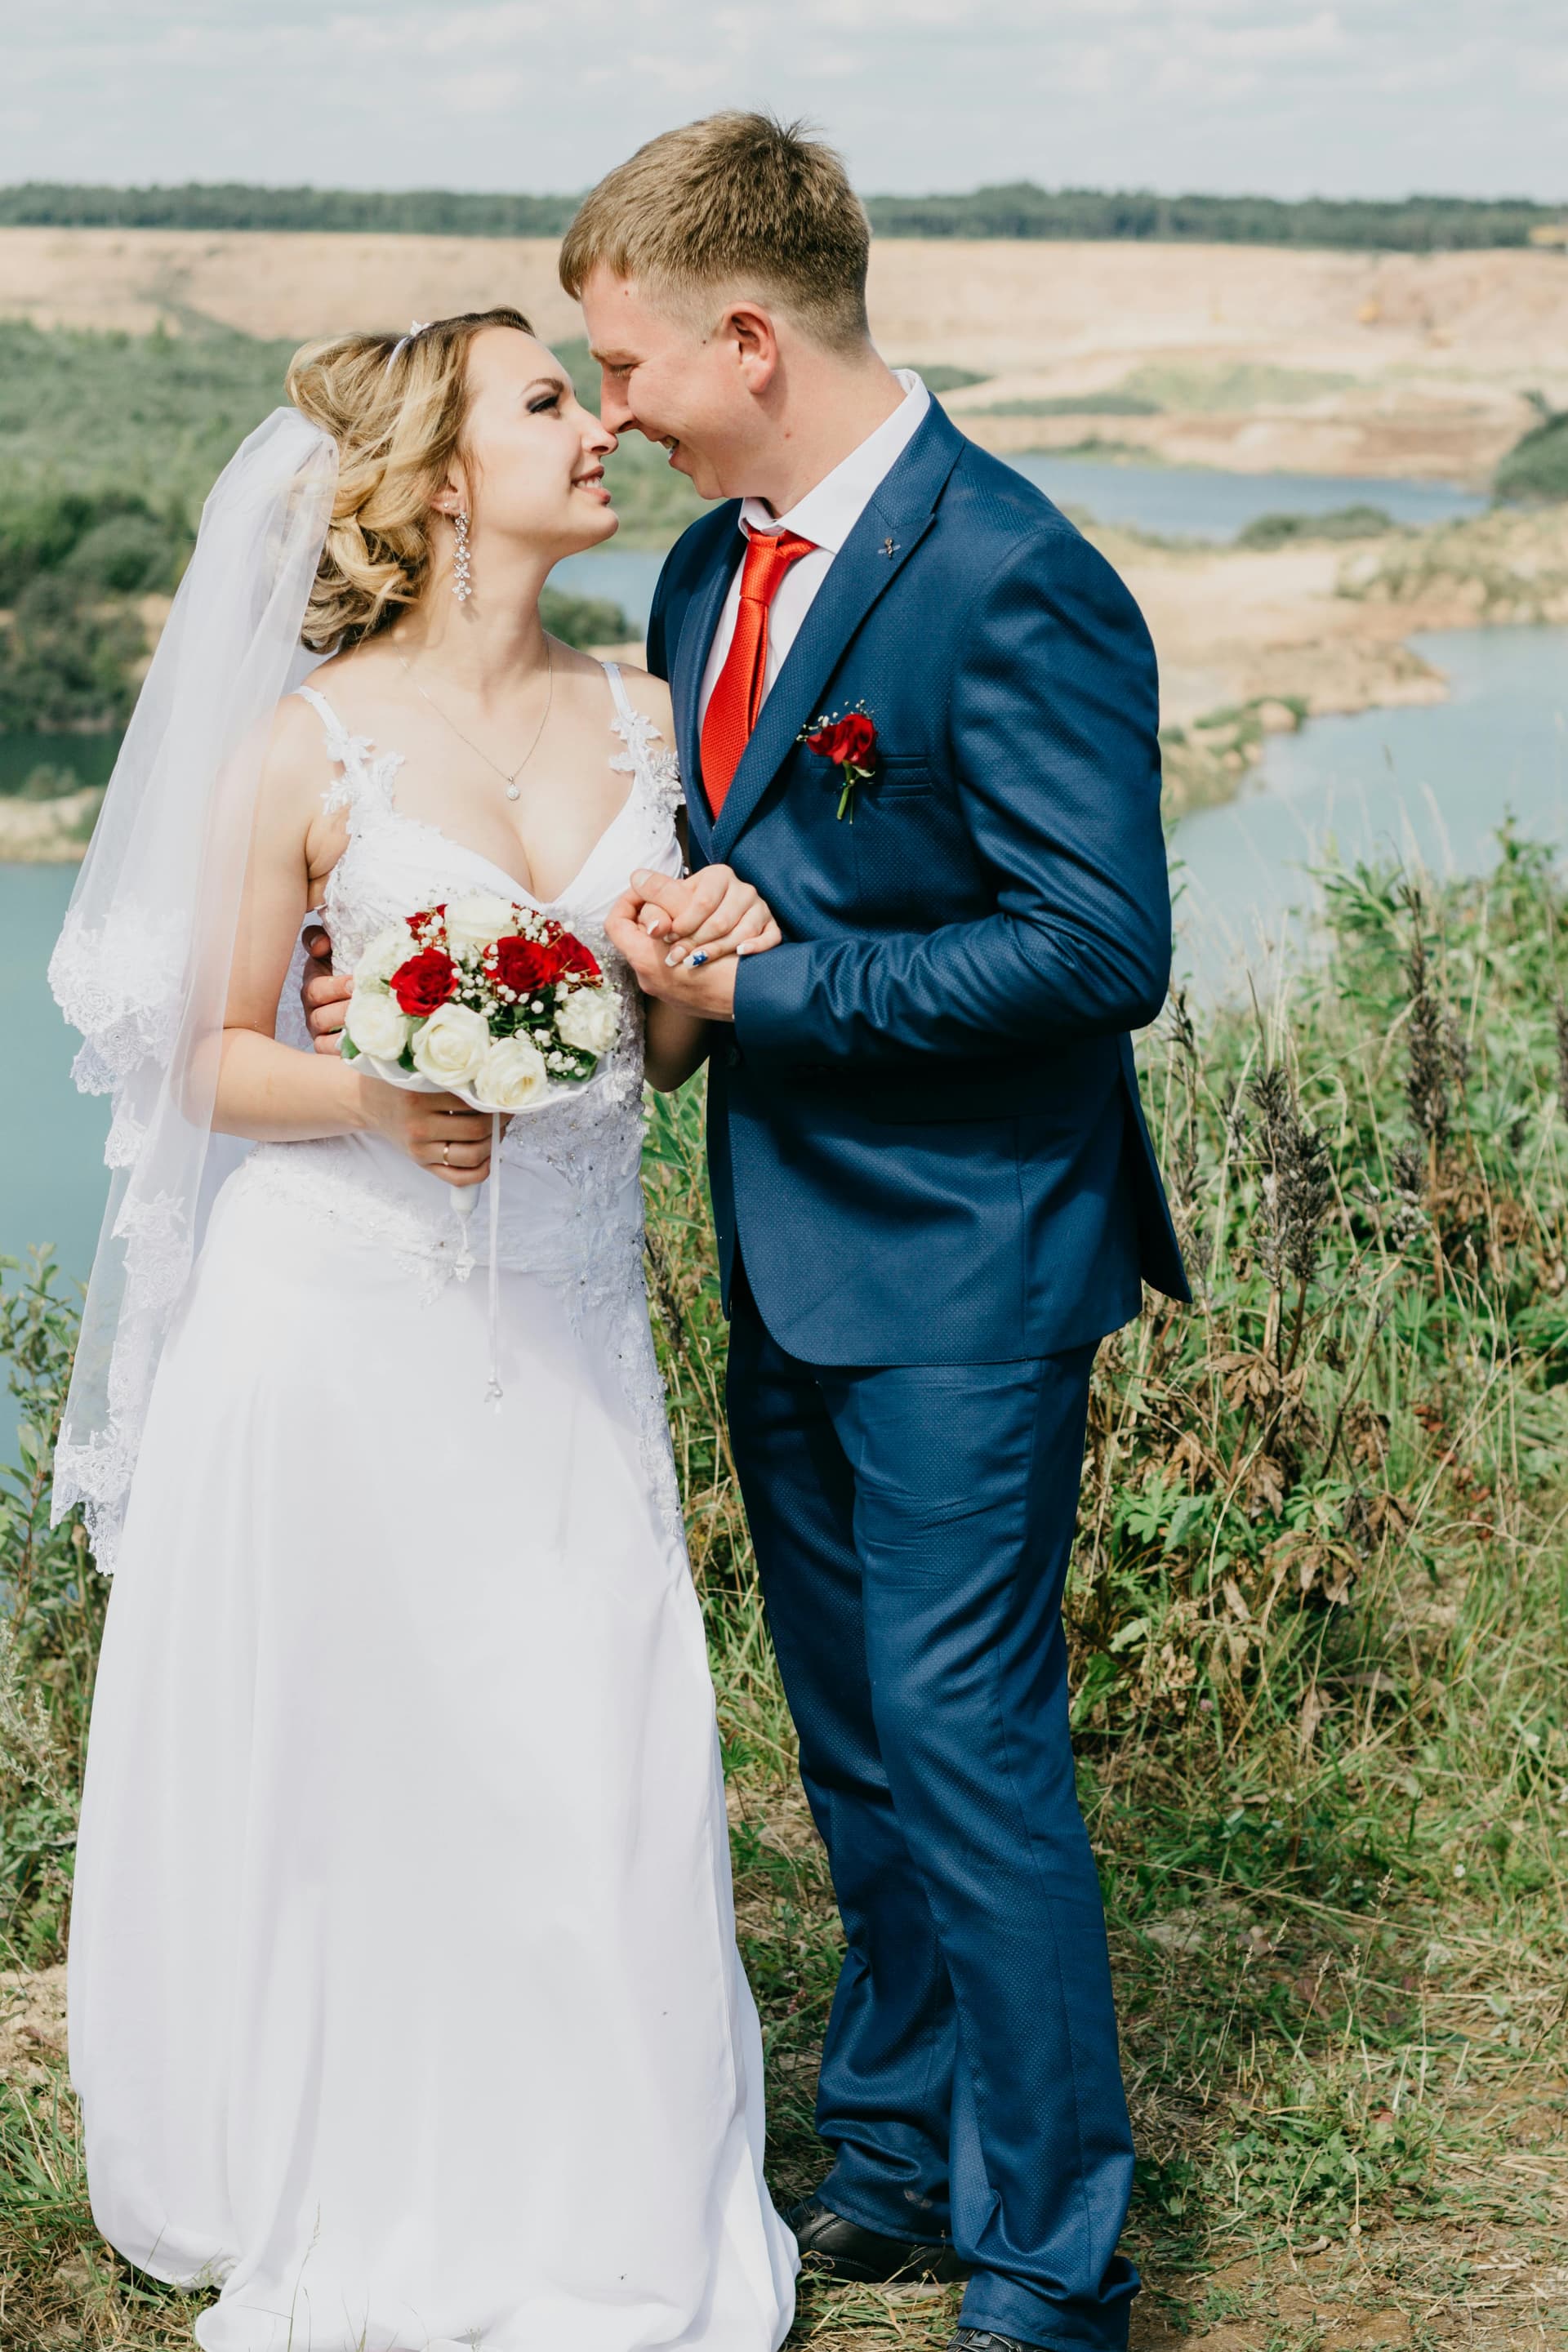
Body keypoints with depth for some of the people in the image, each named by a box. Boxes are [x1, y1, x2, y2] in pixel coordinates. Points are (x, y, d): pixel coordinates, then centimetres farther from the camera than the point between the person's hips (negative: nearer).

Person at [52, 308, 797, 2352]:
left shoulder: (642, 713, 5)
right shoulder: (307, 750, -8)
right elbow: (213, 1062, -2)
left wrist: (699, 991, -8)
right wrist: (380, 1102, -21)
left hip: (568, 1333, 4)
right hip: (352, 1319, -3)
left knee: (591, 1775, 4)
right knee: (342, 1776, 6)